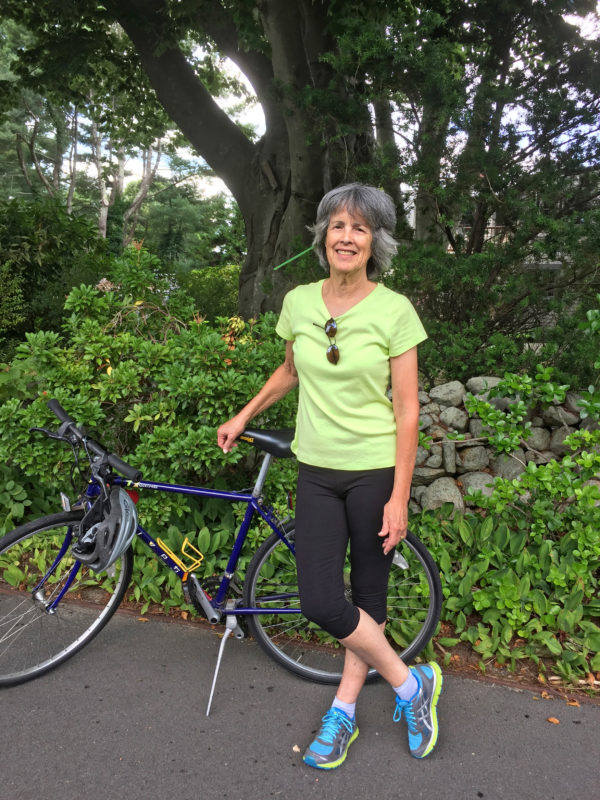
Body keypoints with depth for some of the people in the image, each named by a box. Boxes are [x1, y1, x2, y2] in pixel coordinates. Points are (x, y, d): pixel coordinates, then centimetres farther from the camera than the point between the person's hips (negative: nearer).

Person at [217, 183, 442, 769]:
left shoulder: (394, 311, -10)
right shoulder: (298, 302, 1)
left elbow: (406, 409, -9)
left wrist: (398, 498, -11)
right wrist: (243, 417, 21)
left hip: (375, 472, -3)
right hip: (317, 471, 4)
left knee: (368, 597, 8)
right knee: (320, 603, -1)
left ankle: (343, 710, 30)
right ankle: (412, 685, 22)